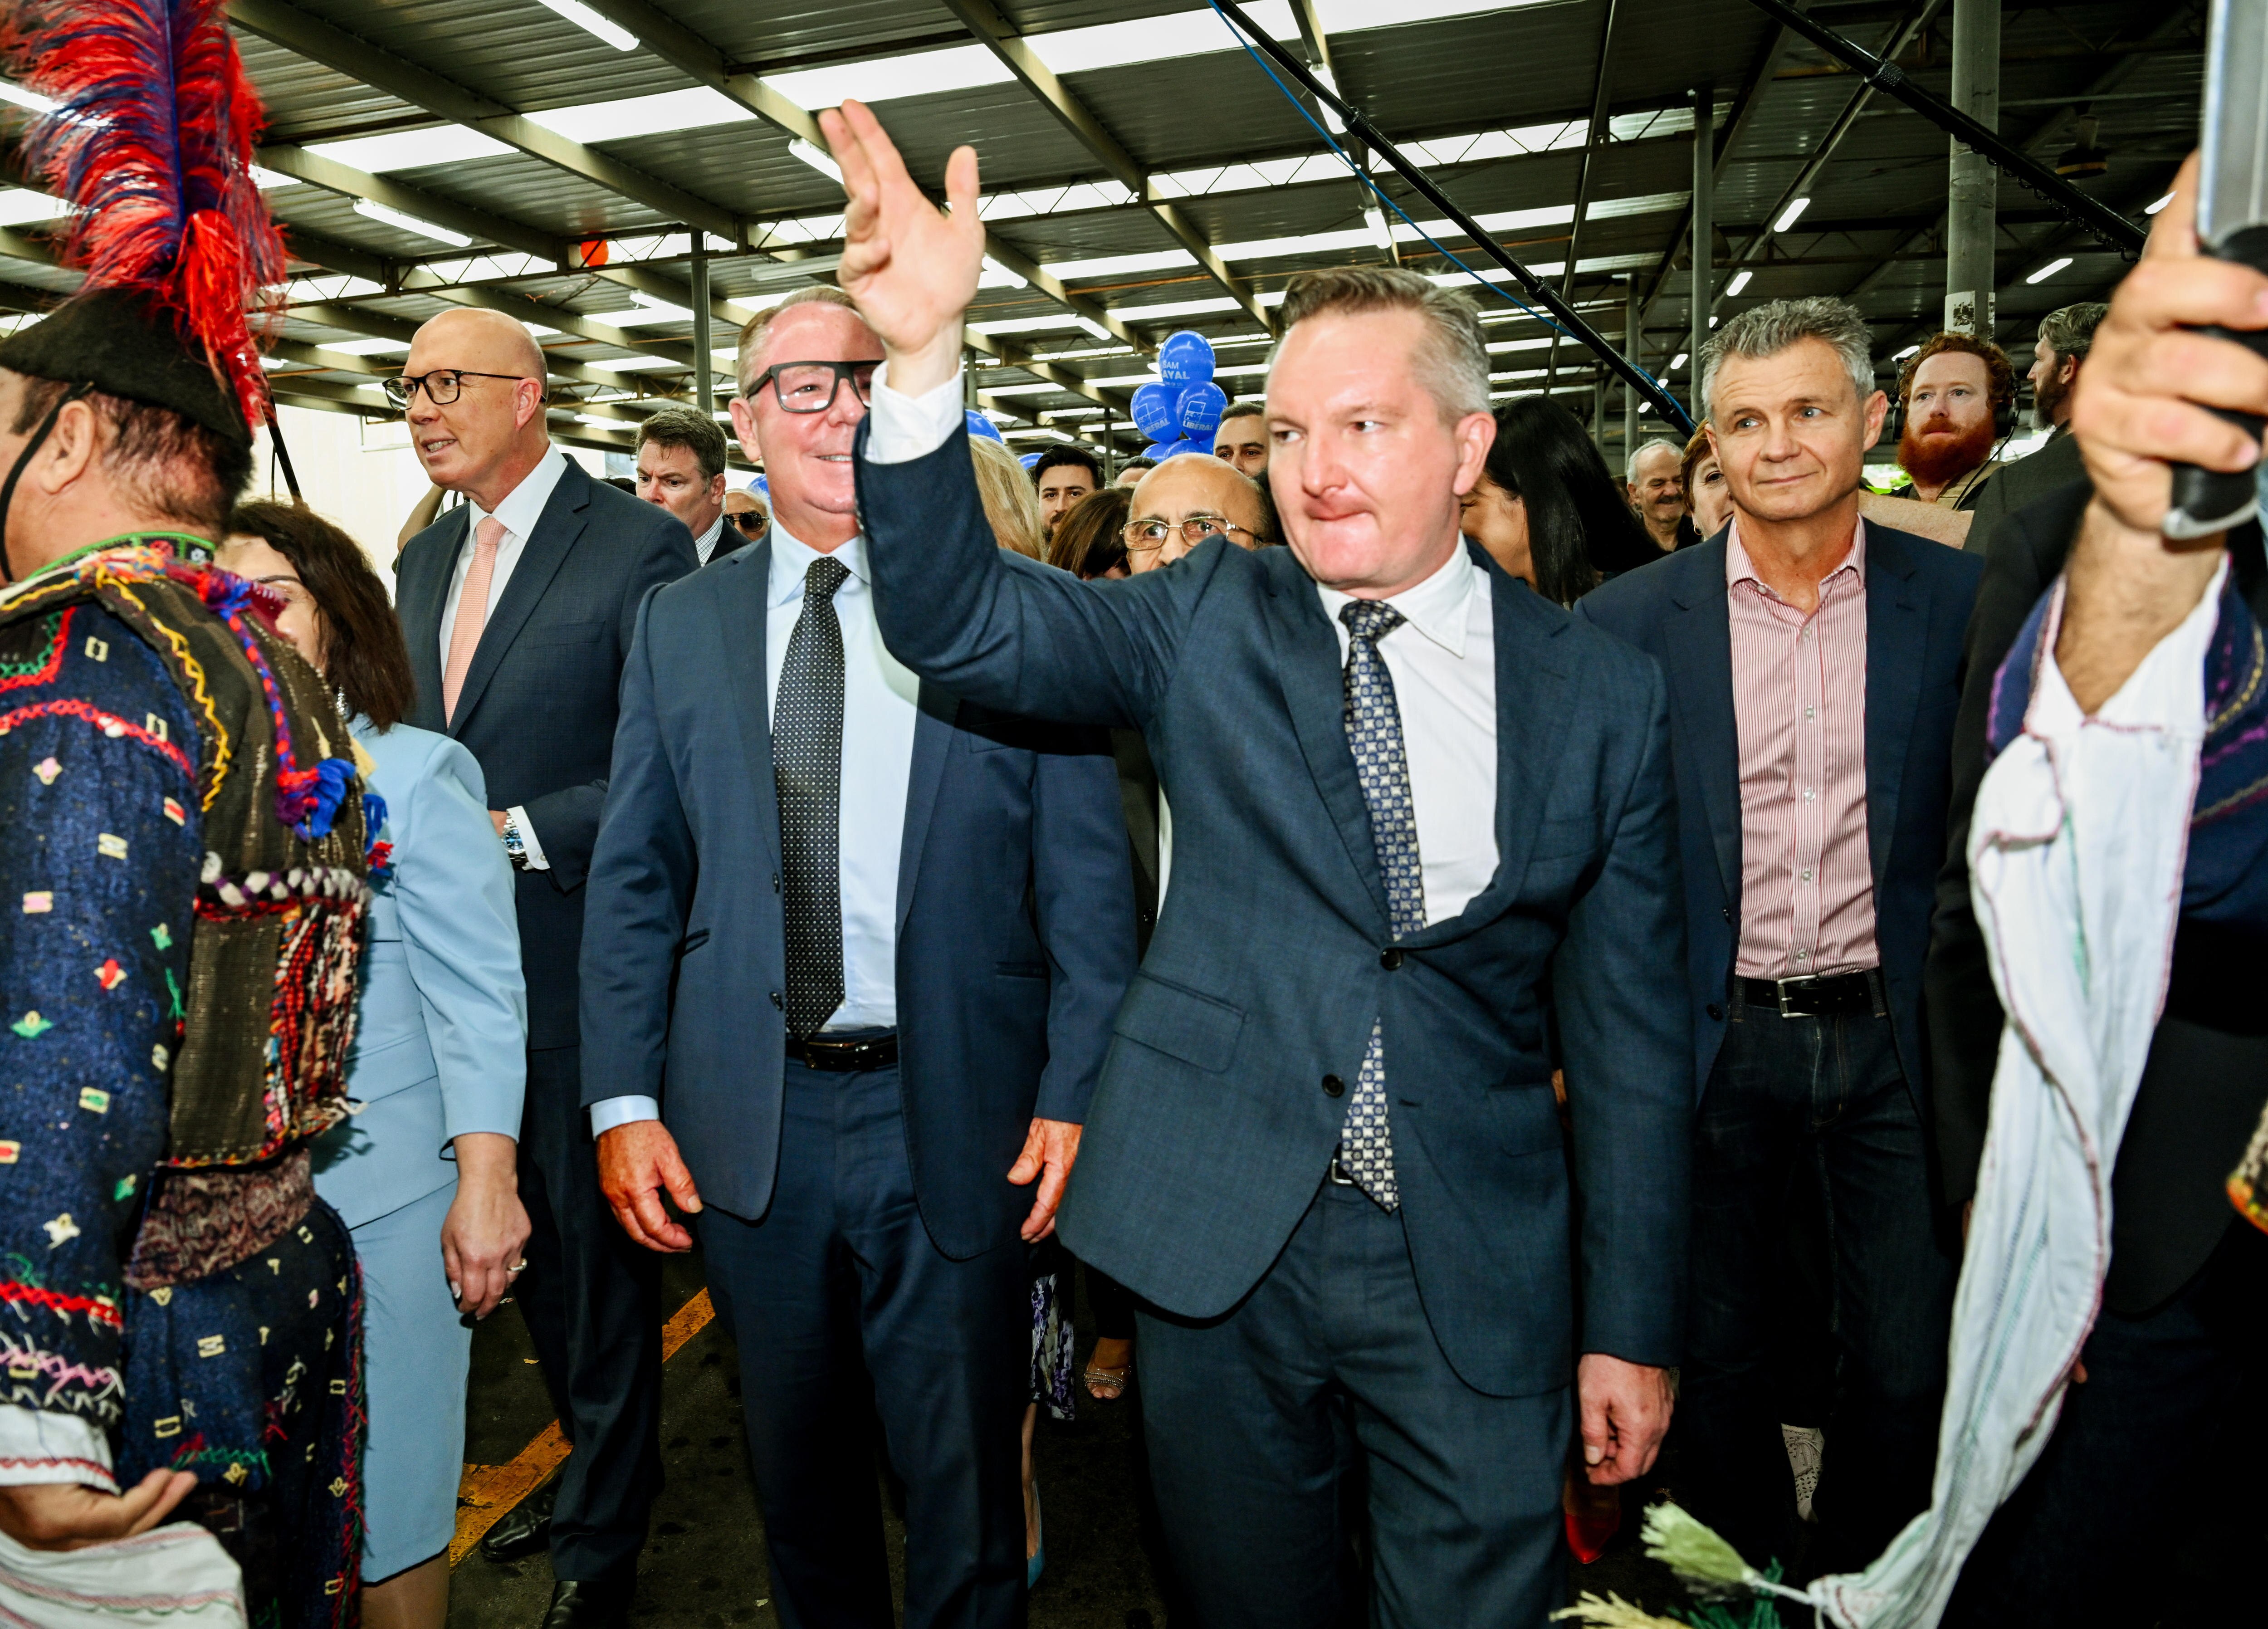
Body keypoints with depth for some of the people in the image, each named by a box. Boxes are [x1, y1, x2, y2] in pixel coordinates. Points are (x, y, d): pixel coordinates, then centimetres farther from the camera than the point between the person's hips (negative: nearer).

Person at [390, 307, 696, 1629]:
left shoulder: (638, 547, -11)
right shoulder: (425, 561, 13)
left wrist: (519, 831, -18)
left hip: (579, 969, -7)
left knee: (597, 1250, 7)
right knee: (528, 1238, 20)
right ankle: (591, 1464, 41)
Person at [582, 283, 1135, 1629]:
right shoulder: (679, 625, 6)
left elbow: (1088, 876, -4)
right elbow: (634, 879, 6)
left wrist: (1076, 1094, -10)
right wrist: (623, 1098, 0)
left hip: (956, 1119, -2)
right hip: (746, 1120, 3)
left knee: (965, 1488, 13)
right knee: (797, 1469, 21)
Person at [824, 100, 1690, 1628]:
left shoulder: (1604, 688, -2)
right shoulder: (1210, 618, -1)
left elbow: (1629, 1029, 0)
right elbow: (959, 619, -13)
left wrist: (1633, 1327, 2)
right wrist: (926, 354, -28)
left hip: (1477, 1273, 0)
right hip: (1223, 1234, 1)